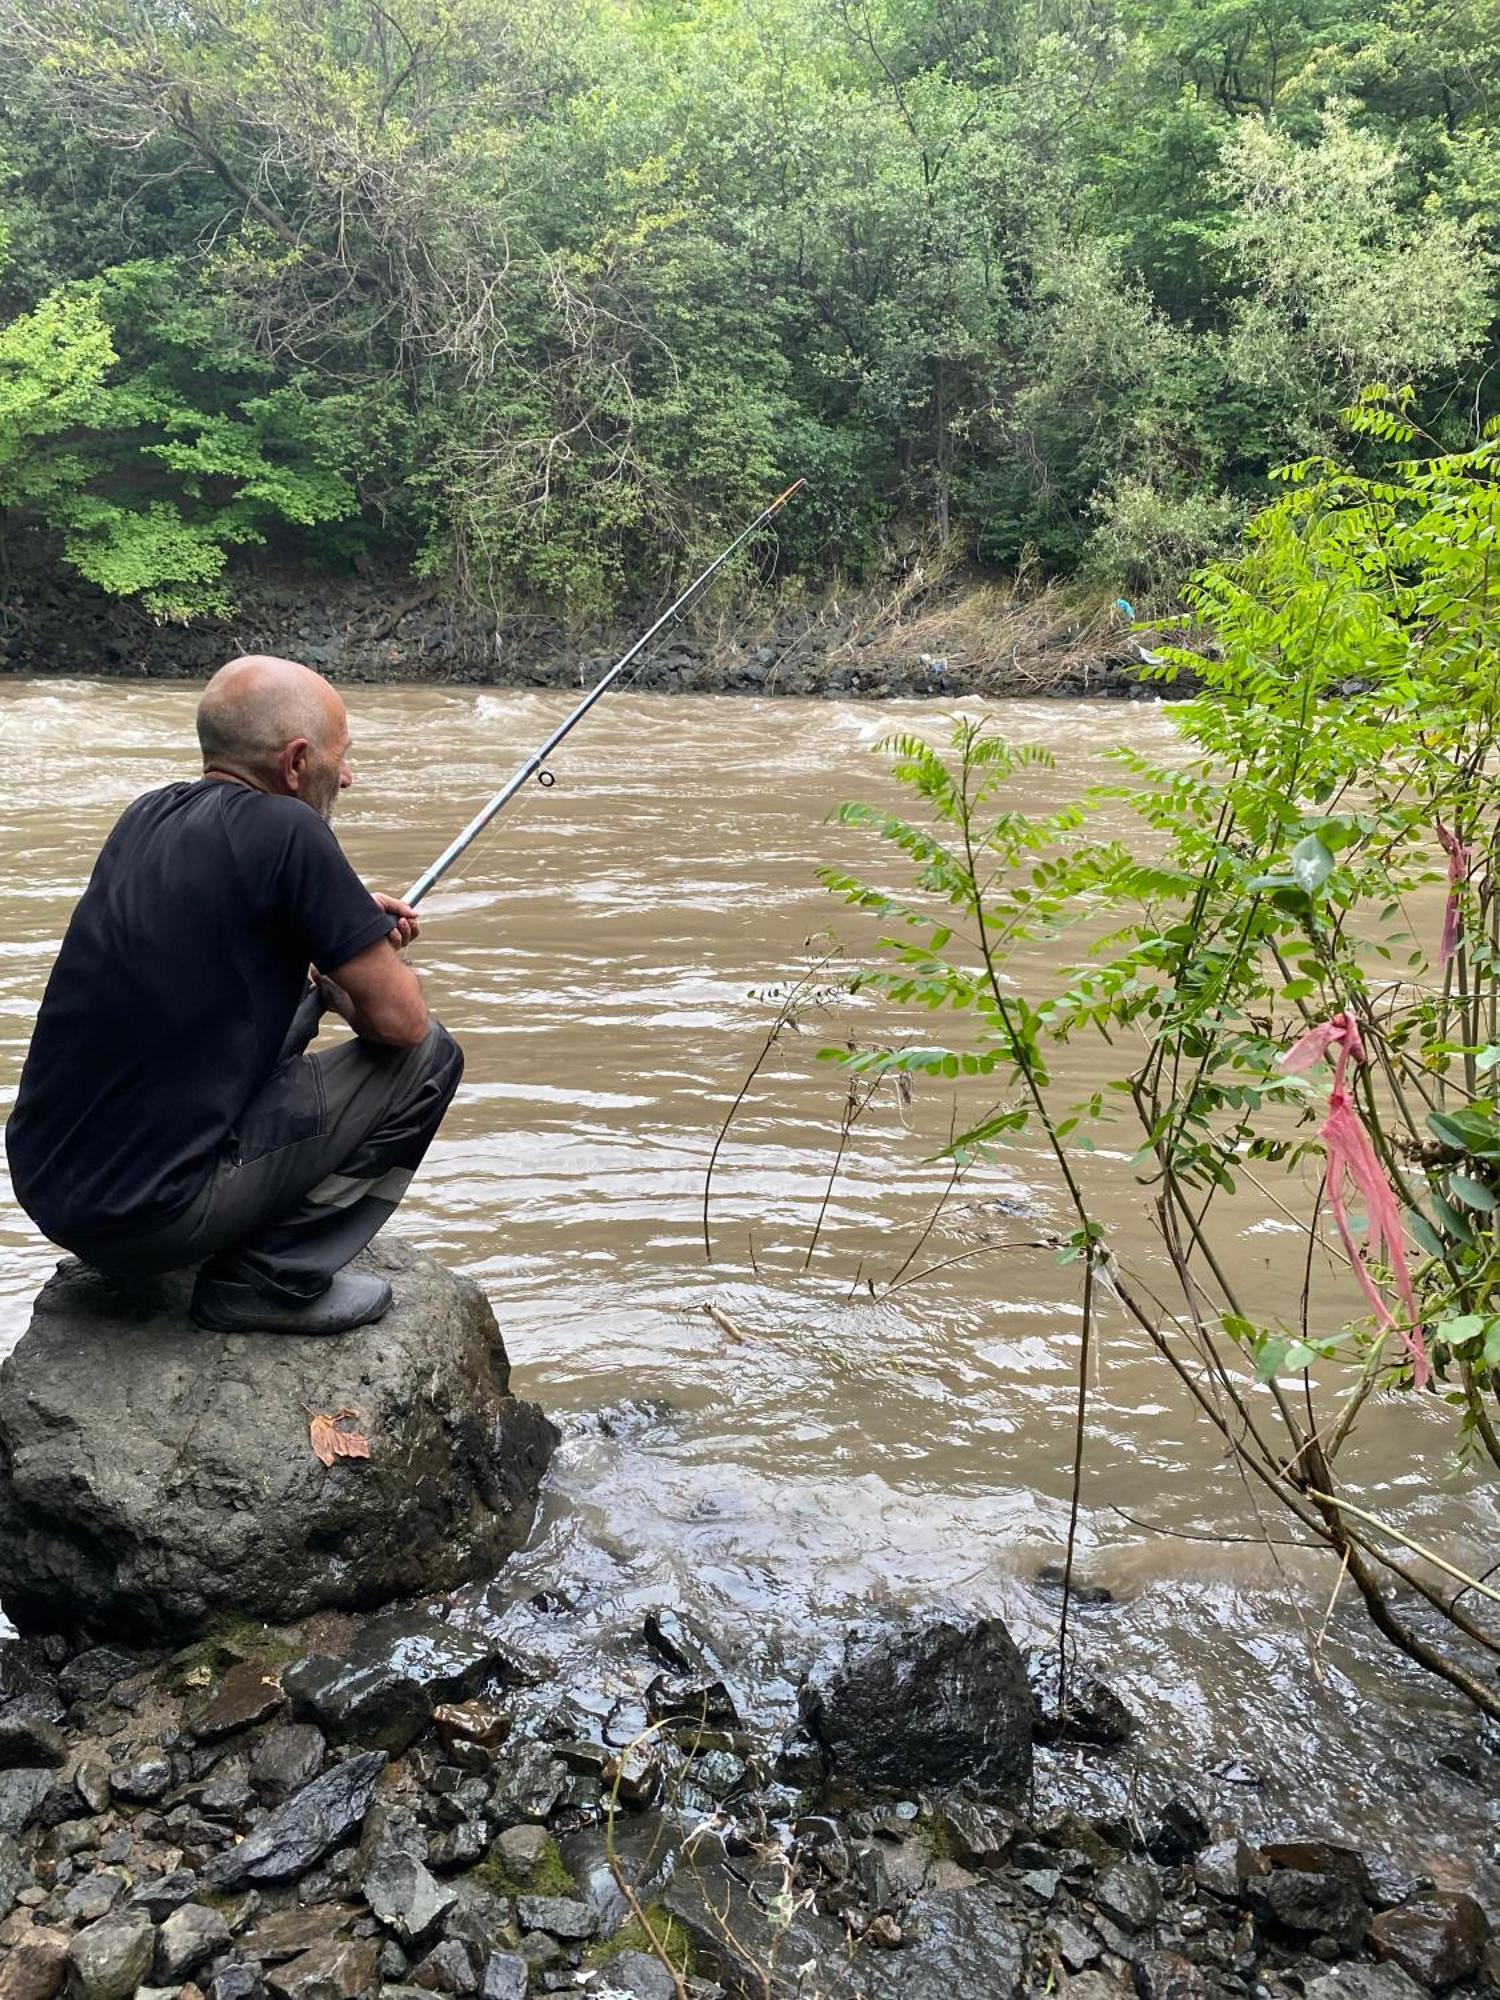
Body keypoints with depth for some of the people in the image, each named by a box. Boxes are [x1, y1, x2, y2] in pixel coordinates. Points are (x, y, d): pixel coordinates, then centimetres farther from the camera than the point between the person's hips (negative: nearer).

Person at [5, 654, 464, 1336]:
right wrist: (340, 982, 12)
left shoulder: (148, 815, 8)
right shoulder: (285, 830, -14)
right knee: (427, 1057, 1)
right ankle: (270, 1280, -1)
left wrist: (347, 923, 15)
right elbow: (399, 1019, -11)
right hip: (151, 1216, -8)